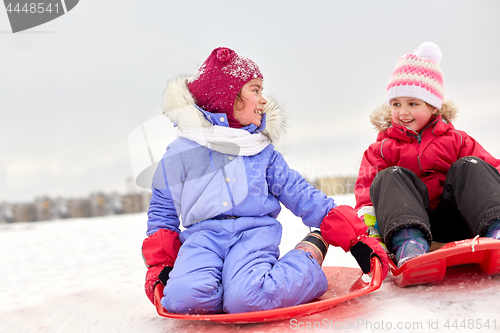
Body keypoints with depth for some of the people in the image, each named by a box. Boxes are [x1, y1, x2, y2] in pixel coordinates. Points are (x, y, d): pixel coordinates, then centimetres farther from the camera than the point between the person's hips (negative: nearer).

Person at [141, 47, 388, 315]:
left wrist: (351, 235, 5)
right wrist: (160, 264, 4)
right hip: (203, 234, 0)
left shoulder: (262, 150, 17)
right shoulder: (180, 151, 9)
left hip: (255, 230, 1)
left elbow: (298, 192, 13)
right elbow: (162, 211, 16)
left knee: (245, 299, -31)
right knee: (184, 297, -32)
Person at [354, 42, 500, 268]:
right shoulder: (382, 149, 16)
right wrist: (368, 219, -18)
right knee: (391, 176, -24)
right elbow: (366, 187, 3)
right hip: (405, 220, -1)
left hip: (453, 219, 1)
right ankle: (409, 244, -52)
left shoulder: (455, 141, 18)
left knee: (470, 166, -16)